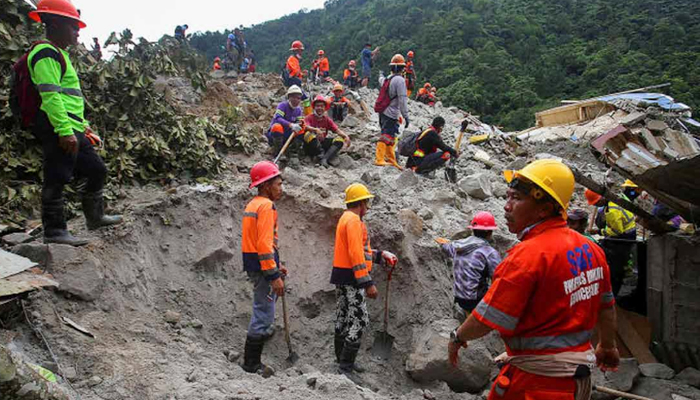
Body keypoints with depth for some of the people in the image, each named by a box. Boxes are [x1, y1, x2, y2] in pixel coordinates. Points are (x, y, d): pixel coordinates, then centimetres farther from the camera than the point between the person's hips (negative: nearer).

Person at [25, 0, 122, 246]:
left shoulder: (58, 54, 24)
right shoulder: (46, 54, -10)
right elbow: (50, 95, -19)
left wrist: (83, 124, 28)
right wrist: (65, 130, -24)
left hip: (72, 129, 11)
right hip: (58, 130, -11)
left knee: (97, 170, 15)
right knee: (56, 179, -5)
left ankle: (95, 218, 27)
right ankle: (54, 230, 3)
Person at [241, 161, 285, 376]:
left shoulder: (252, 204, 15)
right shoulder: (266, 206, -15)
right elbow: (265, 244, -23)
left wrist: (276, 265, 22)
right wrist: (274, 275, -23)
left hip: (253, 263, 10)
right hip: (263, 266, -10)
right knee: (263, 315, -2)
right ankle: (252, 364, 8)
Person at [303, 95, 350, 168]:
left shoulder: (327, 120, 10)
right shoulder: (309, 118, -2)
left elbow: (337, 130, -1)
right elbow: (305, 126, -24)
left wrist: (346, 136, -22)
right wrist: (316, 129, -44)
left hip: (322, 144, 4)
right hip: (310, 147, -4)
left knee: (340, 140, -16)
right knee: (309, 134, -33)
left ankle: (325, 159, -36)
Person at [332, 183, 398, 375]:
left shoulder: (346, 218, 17)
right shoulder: (354, 220, -16)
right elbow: (356, 254, -23)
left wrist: (381, 255, 15)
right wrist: (368, 283, -24)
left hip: (342, 276, 11)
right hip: (351, 278, -11)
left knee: (343, 319, 15)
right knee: (360, 319, -6)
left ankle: (343, 361, 25)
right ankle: (346, 365, -2)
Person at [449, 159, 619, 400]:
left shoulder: (528, 254, -25)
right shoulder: (590, 249, 1)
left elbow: (488, 318, -21)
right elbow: (606, 305, 15)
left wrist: (458, 337, -3)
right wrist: (607, 346, 31)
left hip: (535, 380, -9)